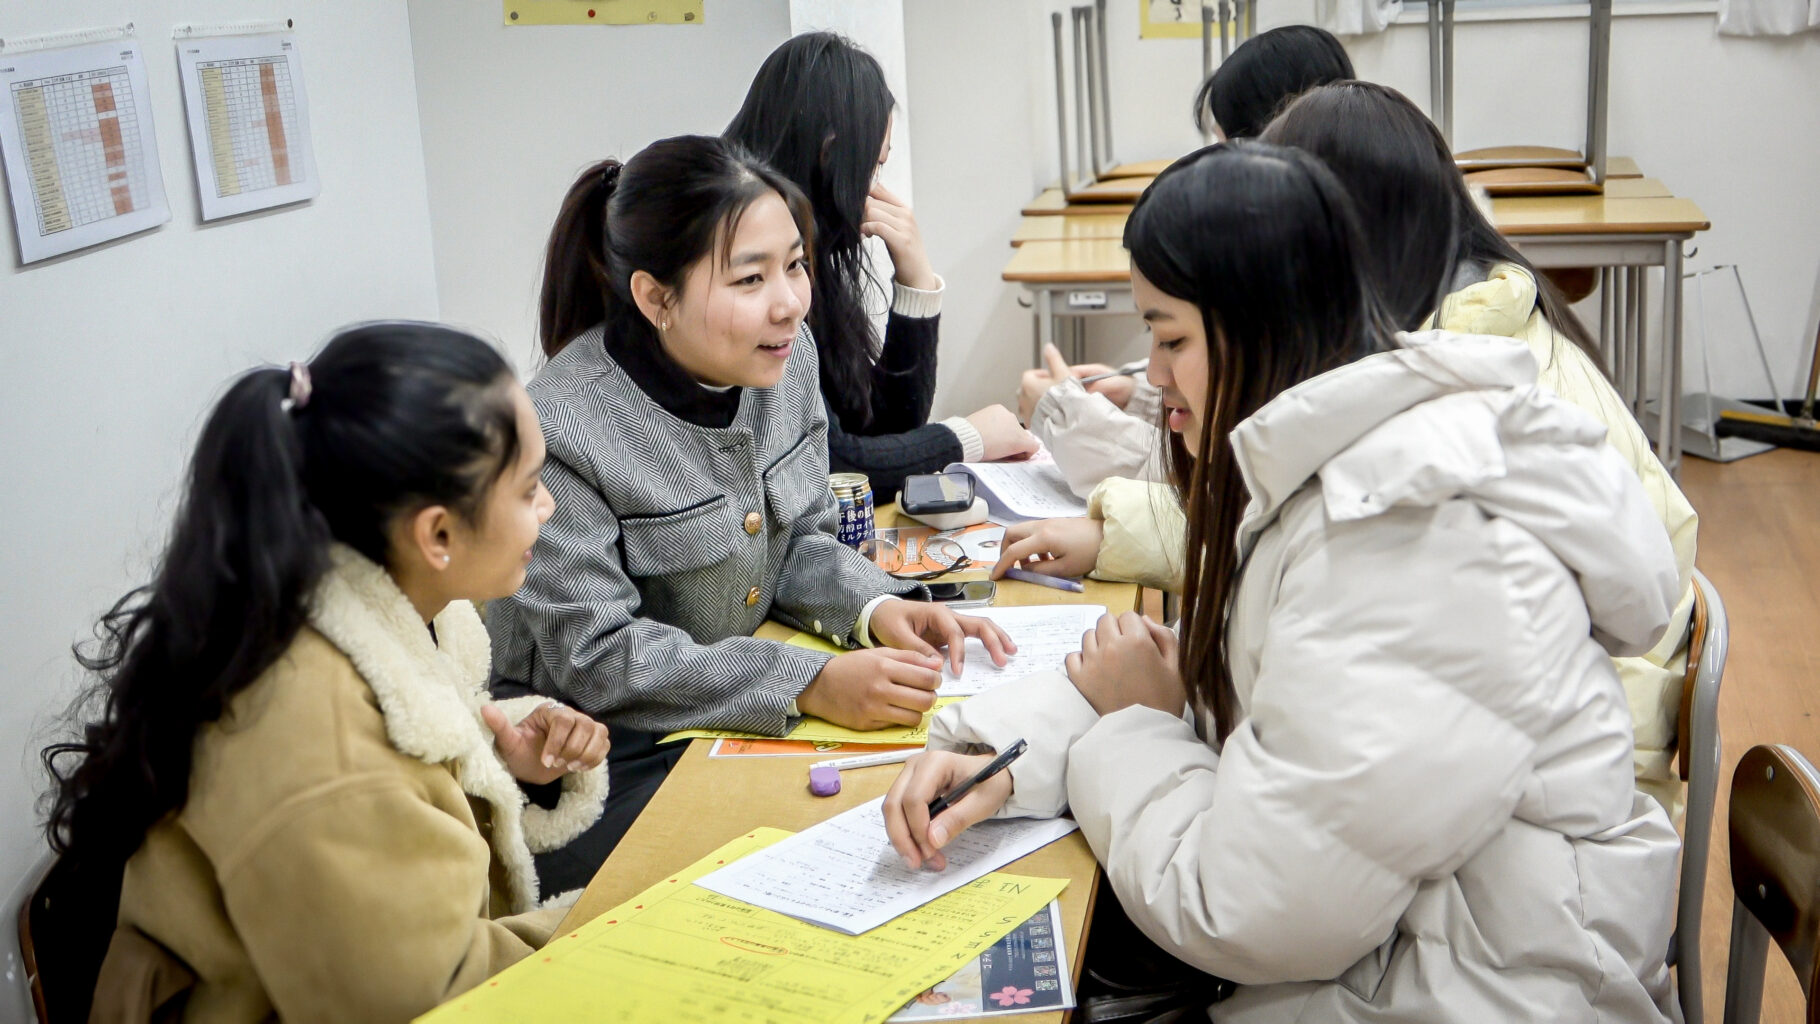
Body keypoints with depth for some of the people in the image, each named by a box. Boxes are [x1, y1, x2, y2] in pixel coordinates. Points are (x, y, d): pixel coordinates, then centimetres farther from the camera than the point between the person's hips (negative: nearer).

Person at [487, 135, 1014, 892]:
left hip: (745, 717, 7)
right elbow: (598, 657, -23)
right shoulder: (562, 430, -24)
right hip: (601, 763, -7)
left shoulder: (786, 355, -2)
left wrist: (876, 608, -13)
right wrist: (810, 684, -30)